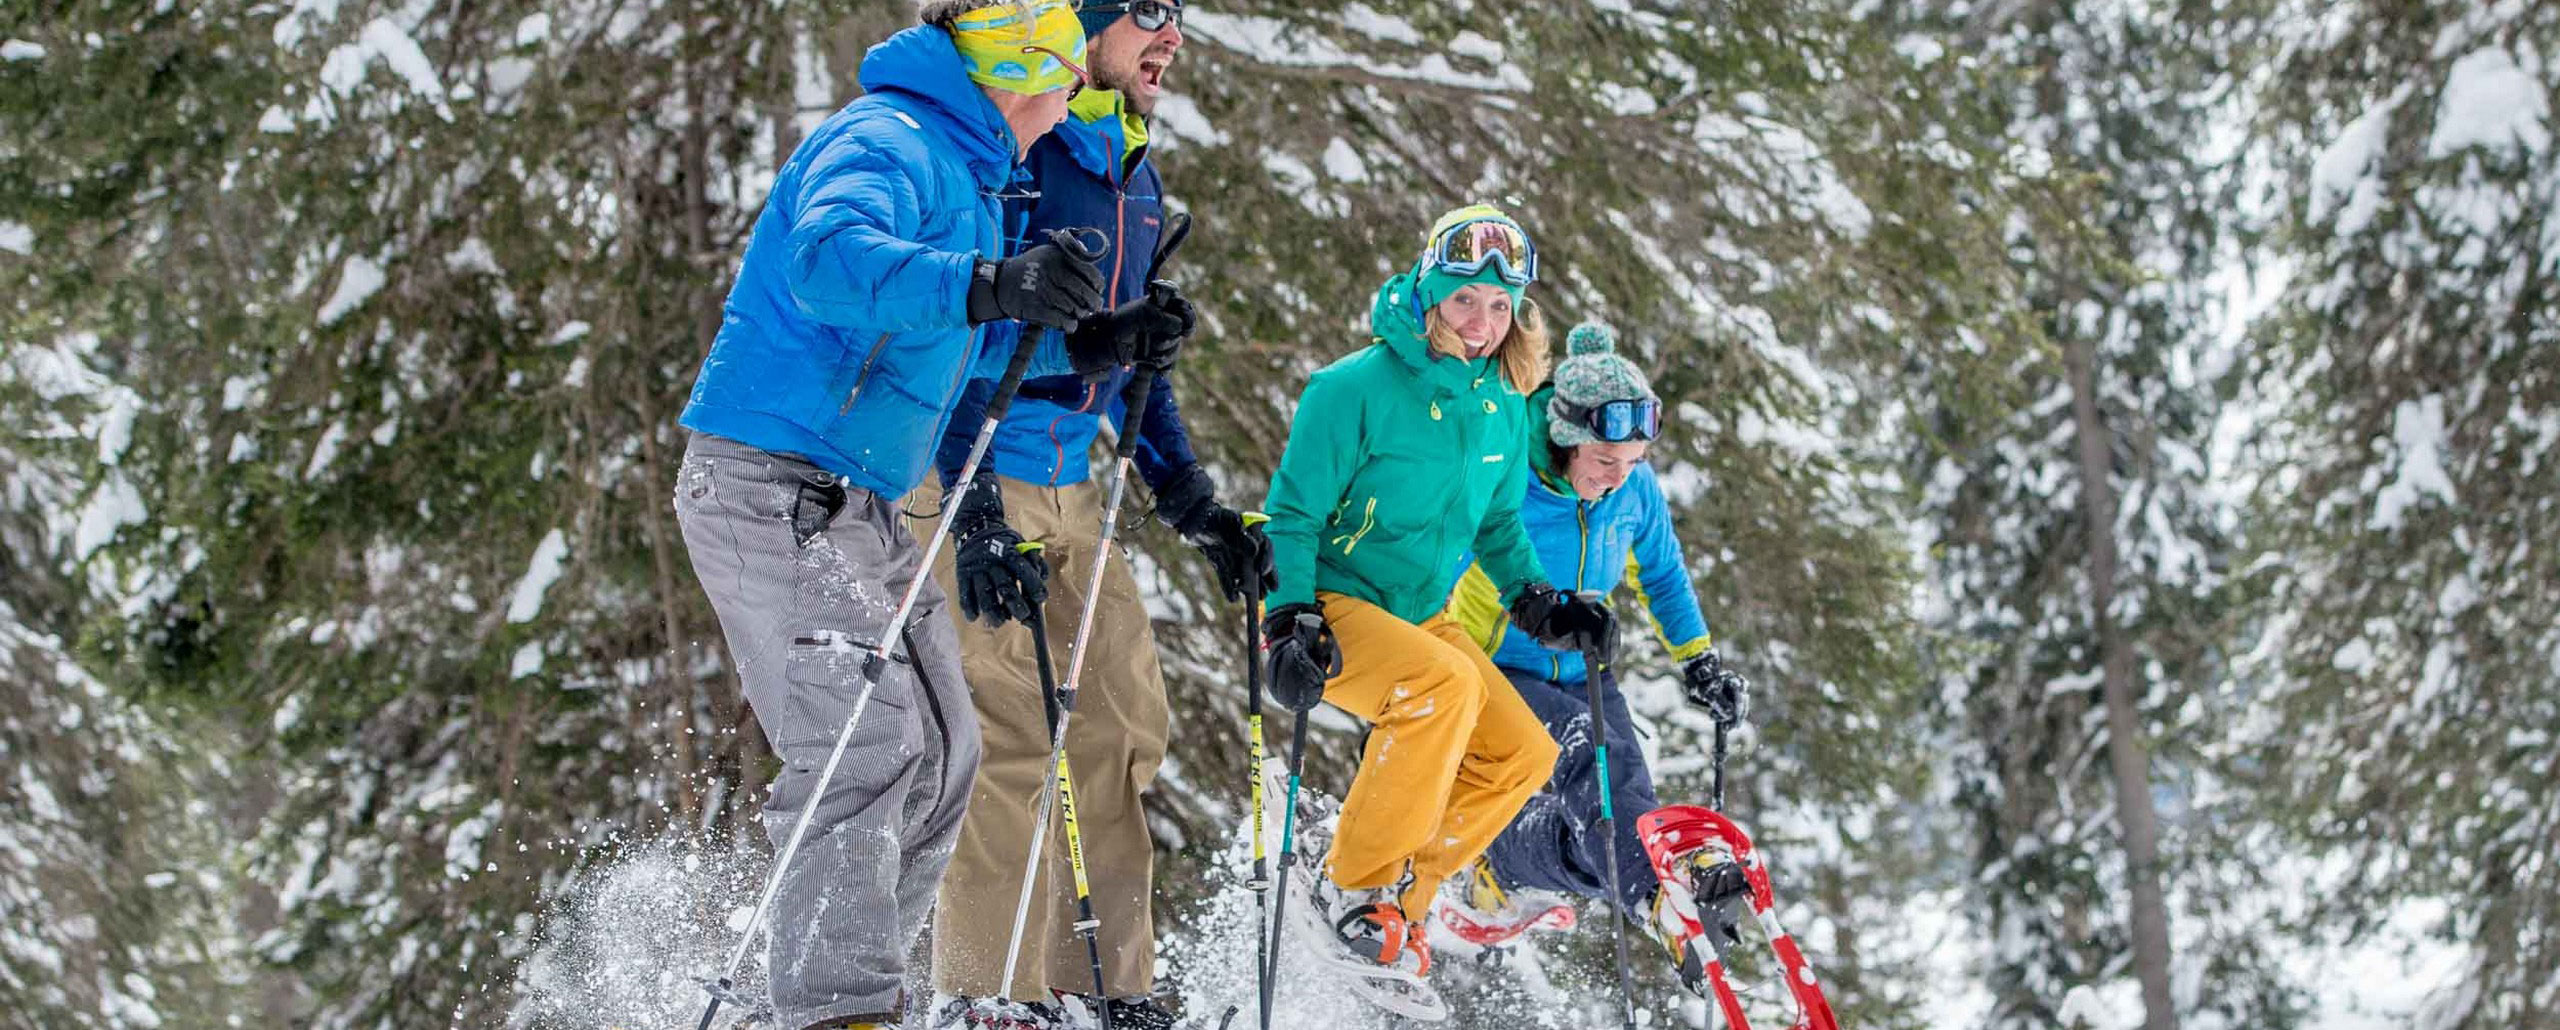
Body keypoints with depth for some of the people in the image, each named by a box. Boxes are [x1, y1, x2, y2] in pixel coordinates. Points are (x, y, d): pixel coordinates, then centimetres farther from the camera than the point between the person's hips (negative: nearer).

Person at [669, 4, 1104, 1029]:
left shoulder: (964, 176, 20)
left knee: (939, 750, 9)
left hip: (854, 510, 10)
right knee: (867, 741, -21)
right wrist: (983, 287, -48)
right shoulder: (886, 144, -13)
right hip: (773, 490, -10)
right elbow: (829, 257, -36)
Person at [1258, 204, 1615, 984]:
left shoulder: (1503, 407, 4)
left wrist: (1536, 602, 3)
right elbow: (1294, 515, -16)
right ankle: (1353, 884, -21)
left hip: (1418, 617, 8)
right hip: (1328, 604, -8)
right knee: (1447, 685, -33)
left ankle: (1396, 896, 5)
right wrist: (1292, 625, -26)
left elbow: (1497, 524, 19)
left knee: (1524, 753, -3)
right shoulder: (1358, 388, -18)